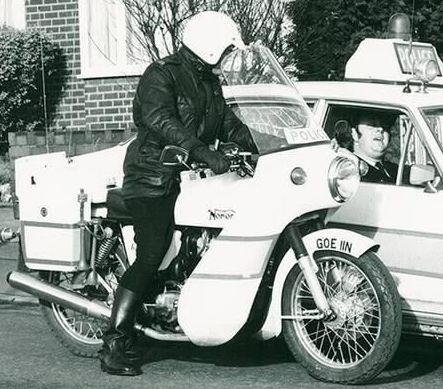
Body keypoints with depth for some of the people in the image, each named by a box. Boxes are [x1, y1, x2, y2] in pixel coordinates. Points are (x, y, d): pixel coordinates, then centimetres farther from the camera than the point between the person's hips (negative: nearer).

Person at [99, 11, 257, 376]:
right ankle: (114, 345, -16)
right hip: (154, 180, -9)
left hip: (191, 178, 9)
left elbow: (229, 124, 17)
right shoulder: (161, 75, -10)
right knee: (150, 259, -18)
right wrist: (204, 153, -36)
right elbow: (161, 120, -26)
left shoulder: (210, 83, 19)